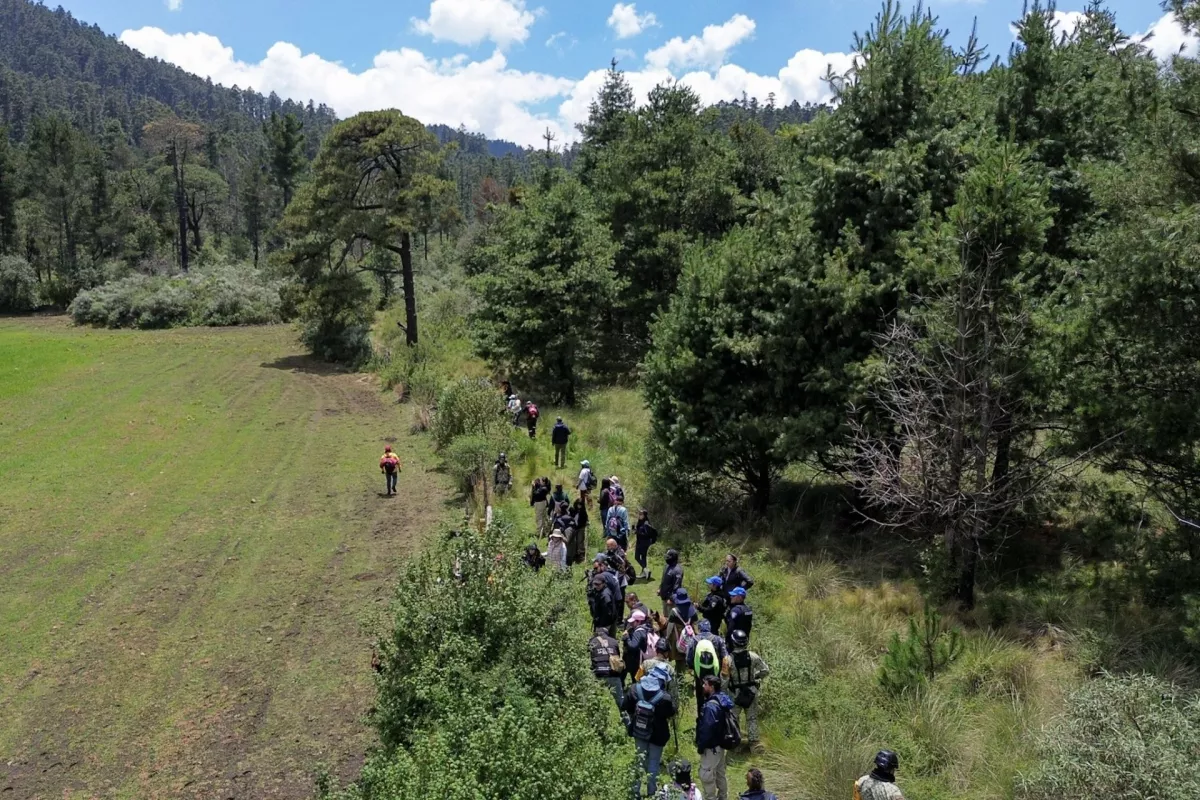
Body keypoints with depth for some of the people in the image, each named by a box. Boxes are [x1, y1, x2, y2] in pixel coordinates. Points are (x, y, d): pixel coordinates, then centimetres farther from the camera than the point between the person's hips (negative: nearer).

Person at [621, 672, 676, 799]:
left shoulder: (635, 689, -19)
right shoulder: (665, 697, -29)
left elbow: (625, 707, -6)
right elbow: (671, 713, -9)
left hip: (638, 731, 3)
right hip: (657, 734, -3)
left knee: (640, 760, 21)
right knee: (654, 762, 15)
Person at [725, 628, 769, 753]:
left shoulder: (728, 659, -22)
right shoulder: (753, 656, -16)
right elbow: (766, 671, -7)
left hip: (735, 693, -2)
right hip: (751, 691, 2)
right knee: (752, 718, 17)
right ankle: (754, 742, 22)